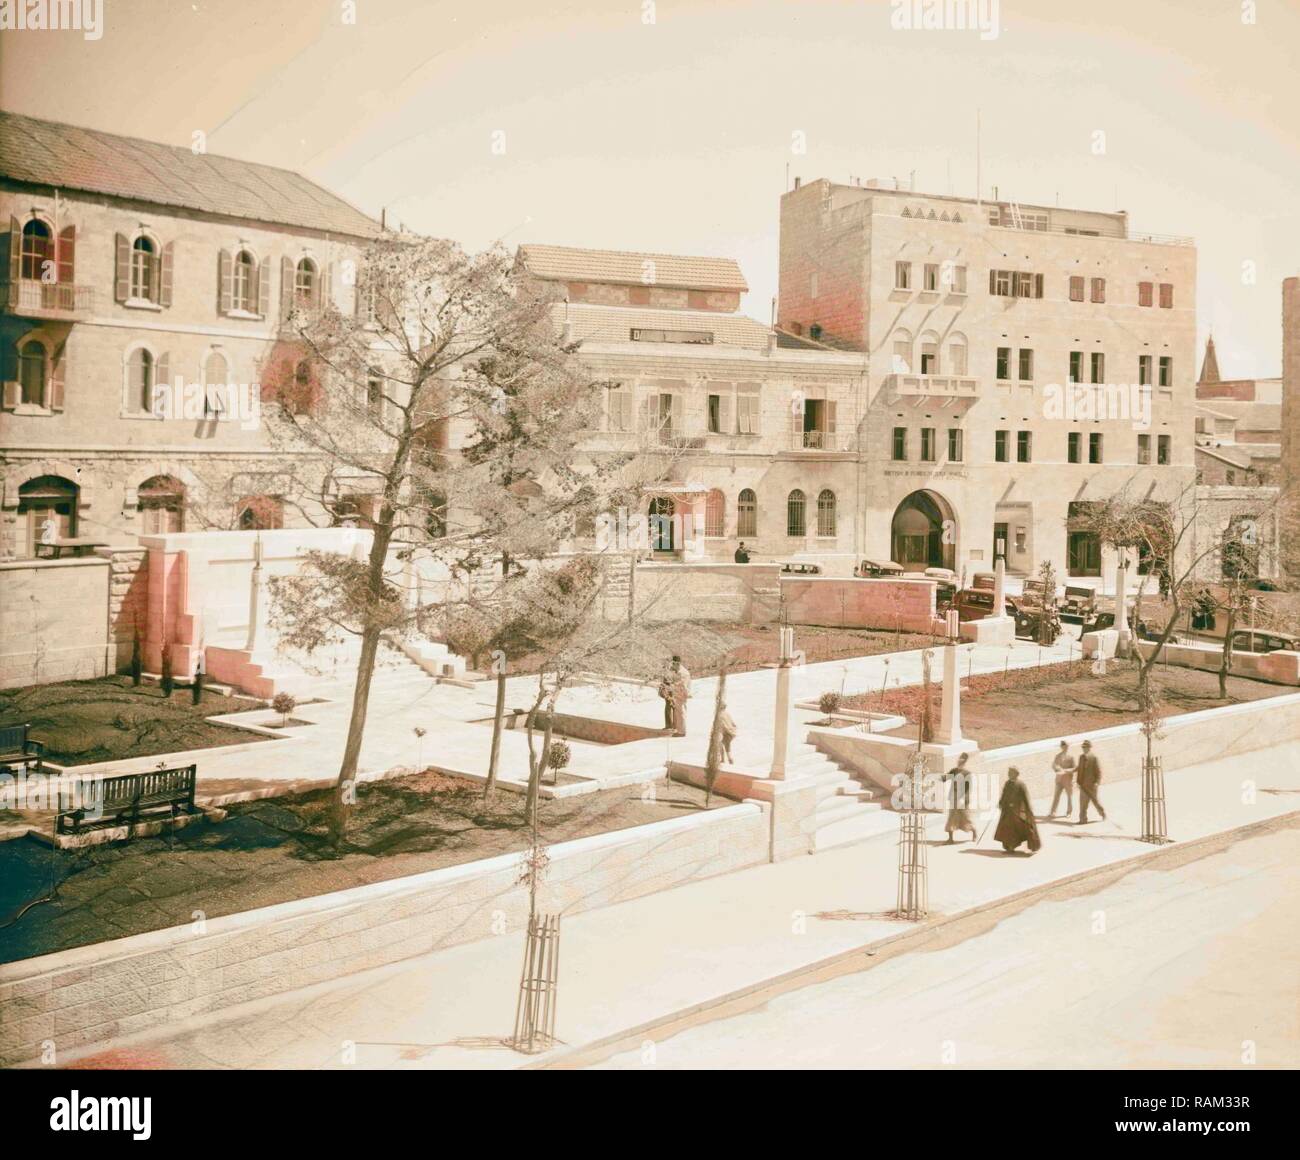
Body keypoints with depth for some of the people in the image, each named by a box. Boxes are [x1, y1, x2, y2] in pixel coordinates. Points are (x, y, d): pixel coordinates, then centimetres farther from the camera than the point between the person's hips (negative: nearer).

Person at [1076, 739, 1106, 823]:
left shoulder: (1094, 758, -12)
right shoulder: (1081, 757, 6)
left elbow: (1099, 771, -12)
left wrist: (1097, 782, -19)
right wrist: (1078, 781, 7)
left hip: (1092, 784, -5)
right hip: (1083, 784, 5)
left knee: (1095, 800, 9)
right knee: (1083, 801, 3)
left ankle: (1103, 813, 33)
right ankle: (1083, 819, 7)